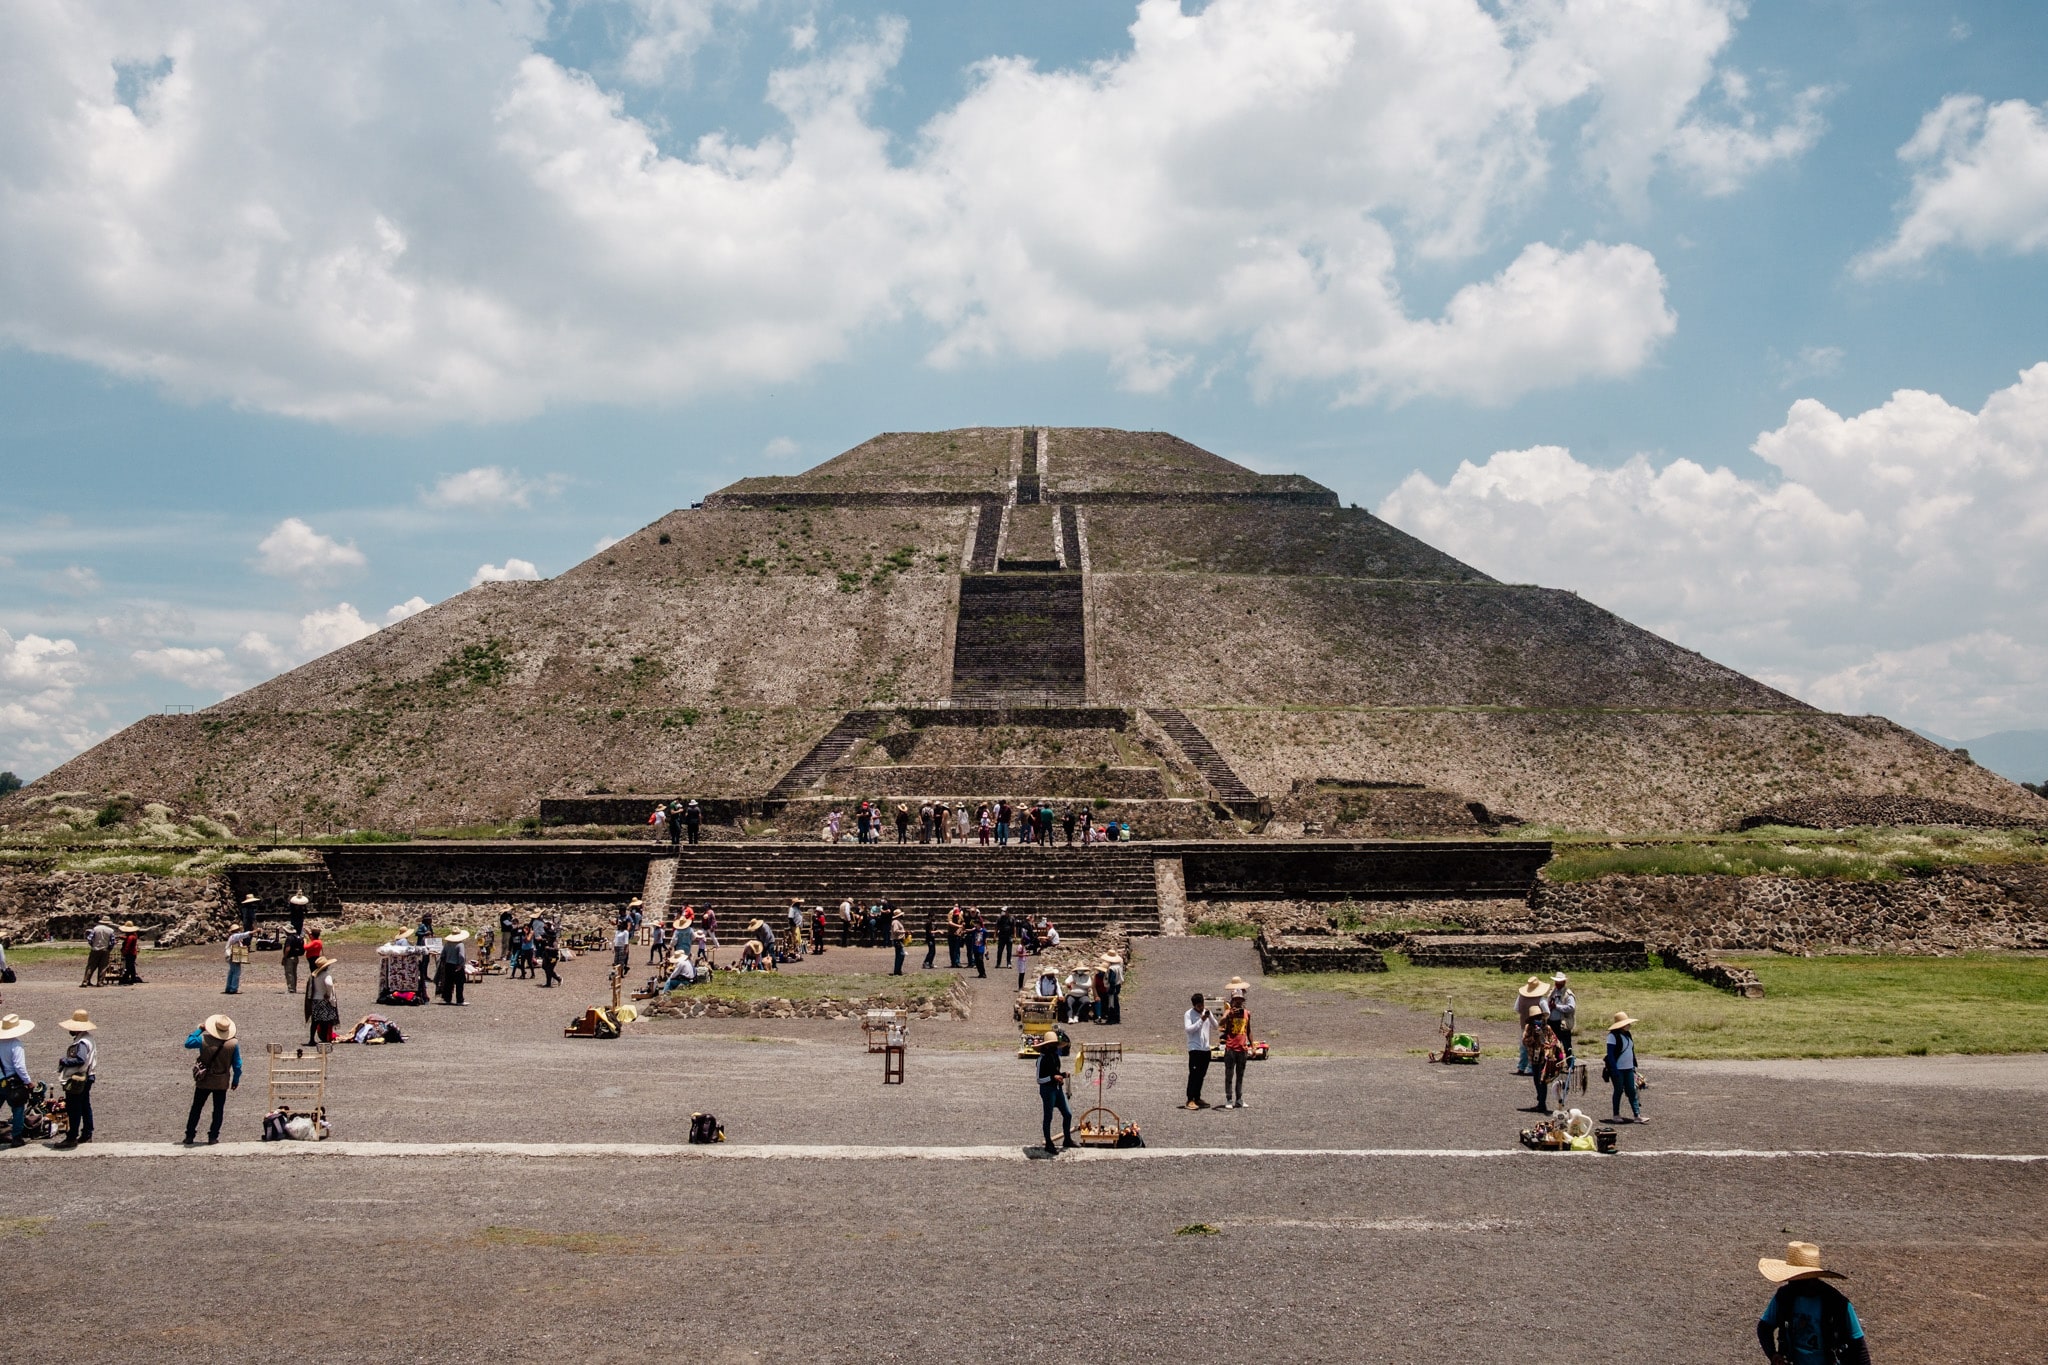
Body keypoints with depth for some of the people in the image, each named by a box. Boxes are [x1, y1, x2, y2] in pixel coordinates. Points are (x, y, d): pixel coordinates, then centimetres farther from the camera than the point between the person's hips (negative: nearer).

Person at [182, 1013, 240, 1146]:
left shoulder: (203, 1040, -14)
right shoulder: (233, 1044, -12)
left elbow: (188, 1043, 6)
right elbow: (237, 1065, -6)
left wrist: (199, 1029, 13)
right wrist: (236, 1080, 8)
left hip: (204, 1081, 0)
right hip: (222, 1083, 0)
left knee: (196, 1108, 14)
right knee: (218, 1110, 10)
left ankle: (189, 1136, 17)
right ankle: (213, 1137, 8)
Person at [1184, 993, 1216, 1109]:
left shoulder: (1207, 1011, 9)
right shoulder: (1189, 1014, -5)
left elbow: (1216, 1026, 3)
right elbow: (1188, 1029, -16)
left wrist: (1210, 1016, -13)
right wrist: (1201, 1020, -21)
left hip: (1206, 1048, 5)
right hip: (1195, 1048, -5)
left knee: (1201, 1074, 11)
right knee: (1194, 1074, -9)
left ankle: (1197, 1098, 20)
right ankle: (1190, 1100, -7)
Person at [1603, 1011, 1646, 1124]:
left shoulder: (1628, 1035, 10)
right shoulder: (1613, 1036, -14)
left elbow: (1631, 1051, 18)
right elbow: (1610, 1054, -17)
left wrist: (1634, 1066, 14)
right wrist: (1614, 1070, -20)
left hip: (1628, 1068, 7)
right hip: (1618, 1068, -7)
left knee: (1632, 1091, 3)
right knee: (1618, 1091, 3)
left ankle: (1637, 1115, 1)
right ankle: (1616, 1115, 16)